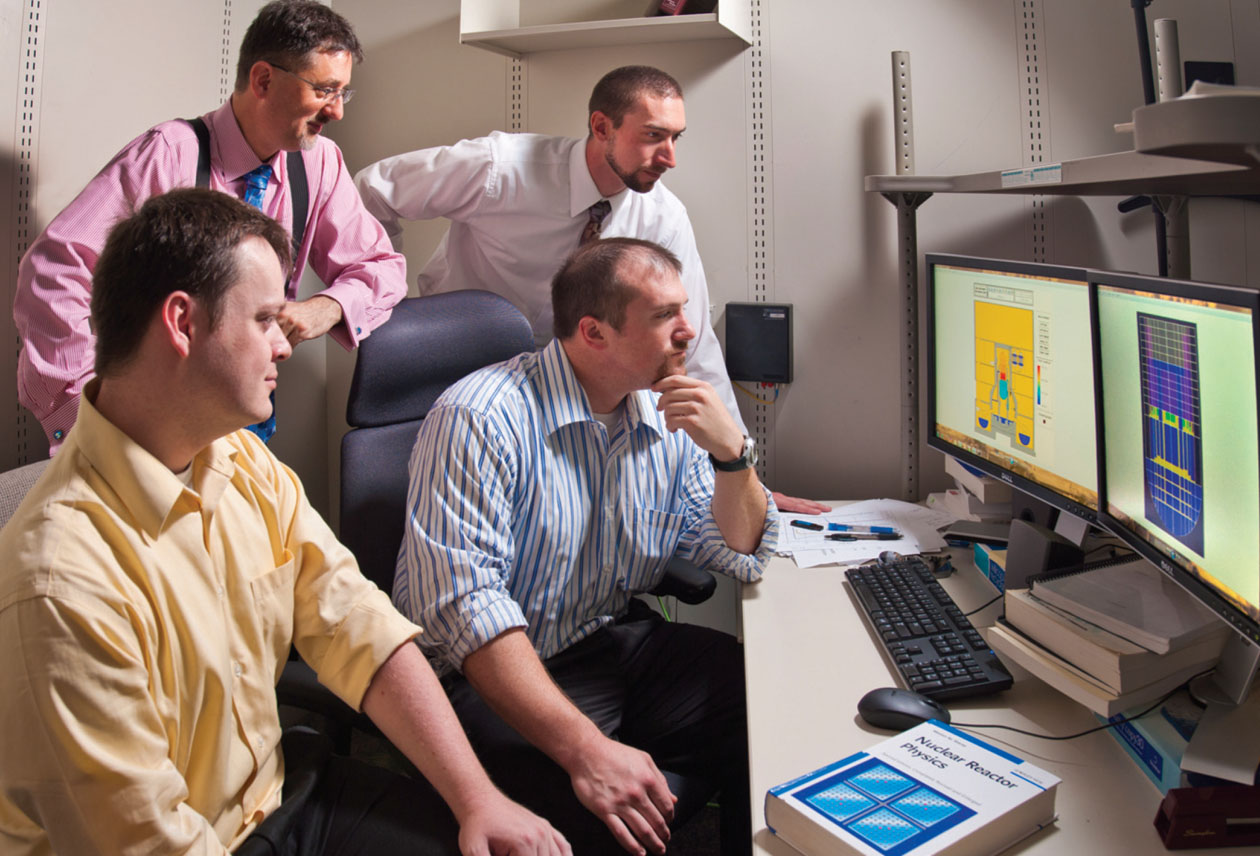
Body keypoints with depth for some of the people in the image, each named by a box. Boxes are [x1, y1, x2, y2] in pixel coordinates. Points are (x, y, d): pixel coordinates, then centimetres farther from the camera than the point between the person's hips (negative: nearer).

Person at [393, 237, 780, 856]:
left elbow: (744, 558, 8)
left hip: (624, 646, 7)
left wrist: (731, 454, -11)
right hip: (494, 673, -6)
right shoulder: (479, 419, -18)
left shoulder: (670, 415, 4)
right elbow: (463, 606, -26)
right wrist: (586, 749, -33)